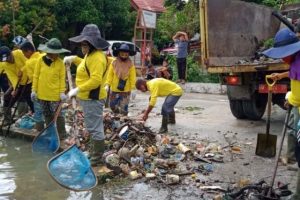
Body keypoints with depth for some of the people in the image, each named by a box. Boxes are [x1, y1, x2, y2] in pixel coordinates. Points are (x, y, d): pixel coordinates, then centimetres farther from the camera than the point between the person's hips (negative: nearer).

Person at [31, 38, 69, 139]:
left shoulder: (60, 62, -8)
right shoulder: (40, 60, -4)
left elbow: (62, 78, -5)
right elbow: (36, 76, 1)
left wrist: (62, 92, -11)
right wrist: (34, 90, 0)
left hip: (55, 94, -3)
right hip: (42, 93, 3)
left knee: (57, 114, 1)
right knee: (47, 114, 15)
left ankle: (62, 134, 14)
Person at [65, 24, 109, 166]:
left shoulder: (97, 57, -21)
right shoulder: (90, 55, 13)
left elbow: (95, 80, -28)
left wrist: (78, 90, -27)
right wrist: (74, 59, 19)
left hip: (93, 98, -11)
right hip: (88, 98, 11)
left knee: (95, 128, -3)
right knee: (93, 127, 18)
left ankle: (97, 158, 7)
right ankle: (95, 153, 30)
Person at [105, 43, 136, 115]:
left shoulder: (131, 65, -4)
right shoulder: (114, 63, -3)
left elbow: (133, 78, -4)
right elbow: (110, 75, 0)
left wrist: (132, 89, -8)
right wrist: (107, 84, -9)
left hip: (125, 91, -2)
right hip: (114, 90, 2)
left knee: (123, 109, 1)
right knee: (112, 106, 11)